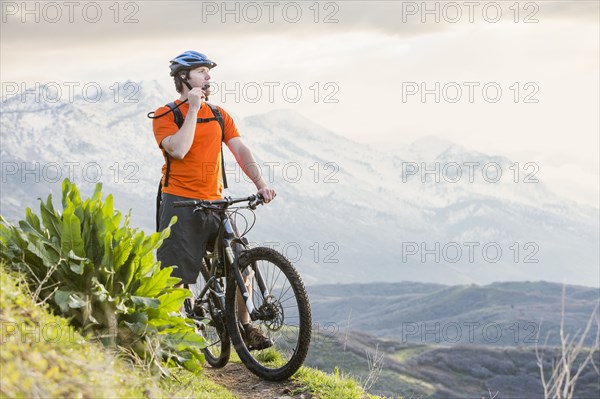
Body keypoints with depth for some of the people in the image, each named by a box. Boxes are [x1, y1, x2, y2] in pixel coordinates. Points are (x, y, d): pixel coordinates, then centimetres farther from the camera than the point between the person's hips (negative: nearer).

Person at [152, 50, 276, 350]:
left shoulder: (219, 115, 13)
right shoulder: (165, 116, -2)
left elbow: (240, 150, 2)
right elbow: (179, 149, -20)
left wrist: (260, 183, -13)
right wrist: (193, 108, -14)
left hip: (214, 203, 4)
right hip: (180, 204, -4)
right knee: (176, 278, -2)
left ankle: (245, 328, 13)